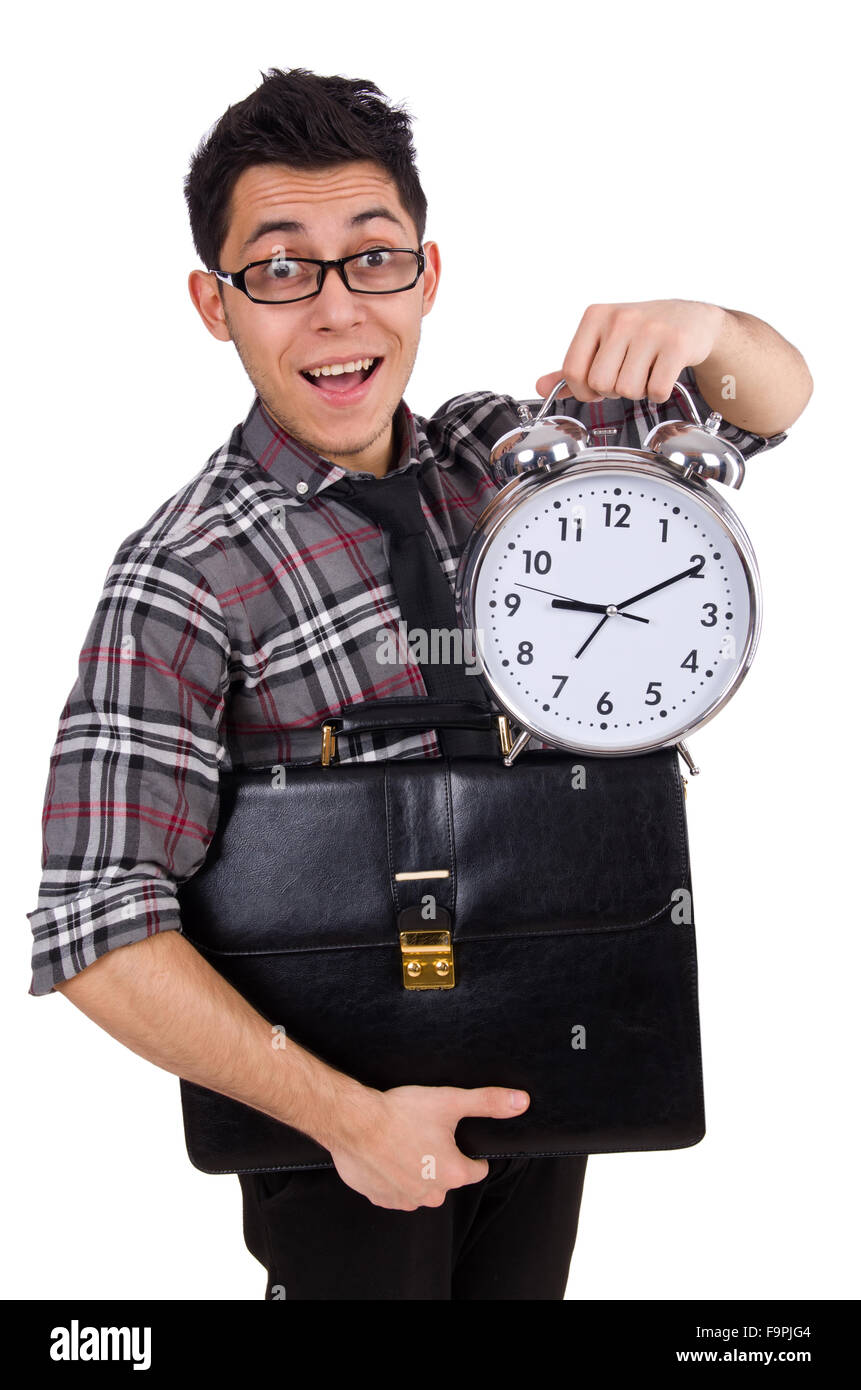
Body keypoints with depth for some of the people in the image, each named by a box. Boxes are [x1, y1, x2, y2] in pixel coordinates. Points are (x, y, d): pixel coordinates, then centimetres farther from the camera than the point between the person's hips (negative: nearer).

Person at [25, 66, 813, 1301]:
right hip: (342, 1122, -5)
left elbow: (775, 400, 5)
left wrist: (696, 325, -18)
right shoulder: (184, 576, -20)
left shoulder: (498, 456, -3)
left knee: (523, 1285, 24)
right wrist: (345, 1114, -28)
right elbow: (99, 933, -24)